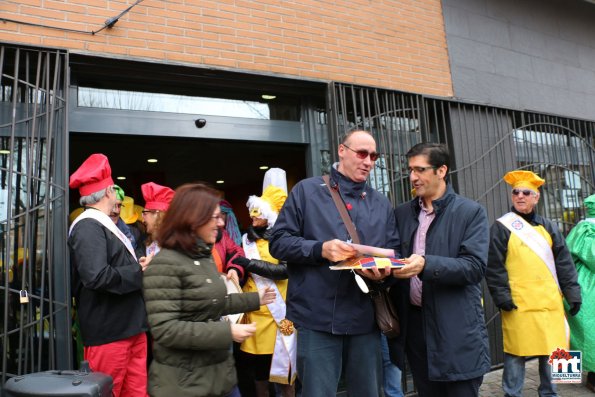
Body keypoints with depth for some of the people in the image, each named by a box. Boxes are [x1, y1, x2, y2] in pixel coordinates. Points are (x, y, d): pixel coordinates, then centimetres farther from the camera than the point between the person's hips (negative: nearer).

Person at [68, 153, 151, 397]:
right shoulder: (88, 226, -14)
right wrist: (140, 272, -15)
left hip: (131, 327, 9)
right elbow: (97, 277, -28)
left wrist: (137, 267, 3)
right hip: (109, 332, -9)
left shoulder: (104, 225, 16)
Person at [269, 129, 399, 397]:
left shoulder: (382, 204, 14)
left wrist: (384, 271, -10)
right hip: (318, 318, -4)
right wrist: (320, 249, -19)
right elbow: (278, 242, -3)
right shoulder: (307, 190, 1)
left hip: (365, 319, 4)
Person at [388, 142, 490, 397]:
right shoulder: (402, 213, 10)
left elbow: (475, 266, -13)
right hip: (414, 324, 4)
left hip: (457, 329, -4)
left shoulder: (471, 212, -3)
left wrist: (426, 265, -26)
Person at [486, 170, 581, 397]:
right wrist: (501, 296, -11)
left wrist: (573, 293, 8)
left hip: (550, 302, 5)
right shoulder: (501, 227, -2)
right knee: (516, 353, 1)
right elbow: (494, 266, -5)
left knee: (551, 351, 11)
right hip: (518, 304, -4)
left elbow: (564, 263, 13)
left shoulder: (548, 227, 13)